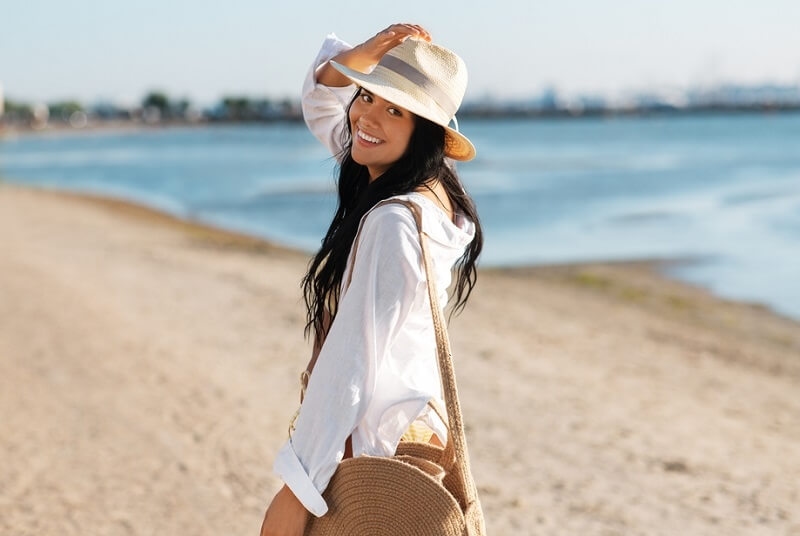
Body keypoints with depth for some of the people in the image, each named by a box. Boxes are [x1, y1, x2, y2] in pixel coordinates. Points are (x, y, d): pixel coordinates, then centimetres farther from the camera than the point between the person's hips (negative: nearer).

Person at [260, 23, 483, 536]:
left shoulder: (394, 223, -23)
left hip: (381, 447, -9)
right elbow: (321, 101, 17)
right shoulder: (430, 191, 3)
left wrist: (296, 487, -22)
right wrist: (357, 59, -4)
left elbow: (351, 361, -25)